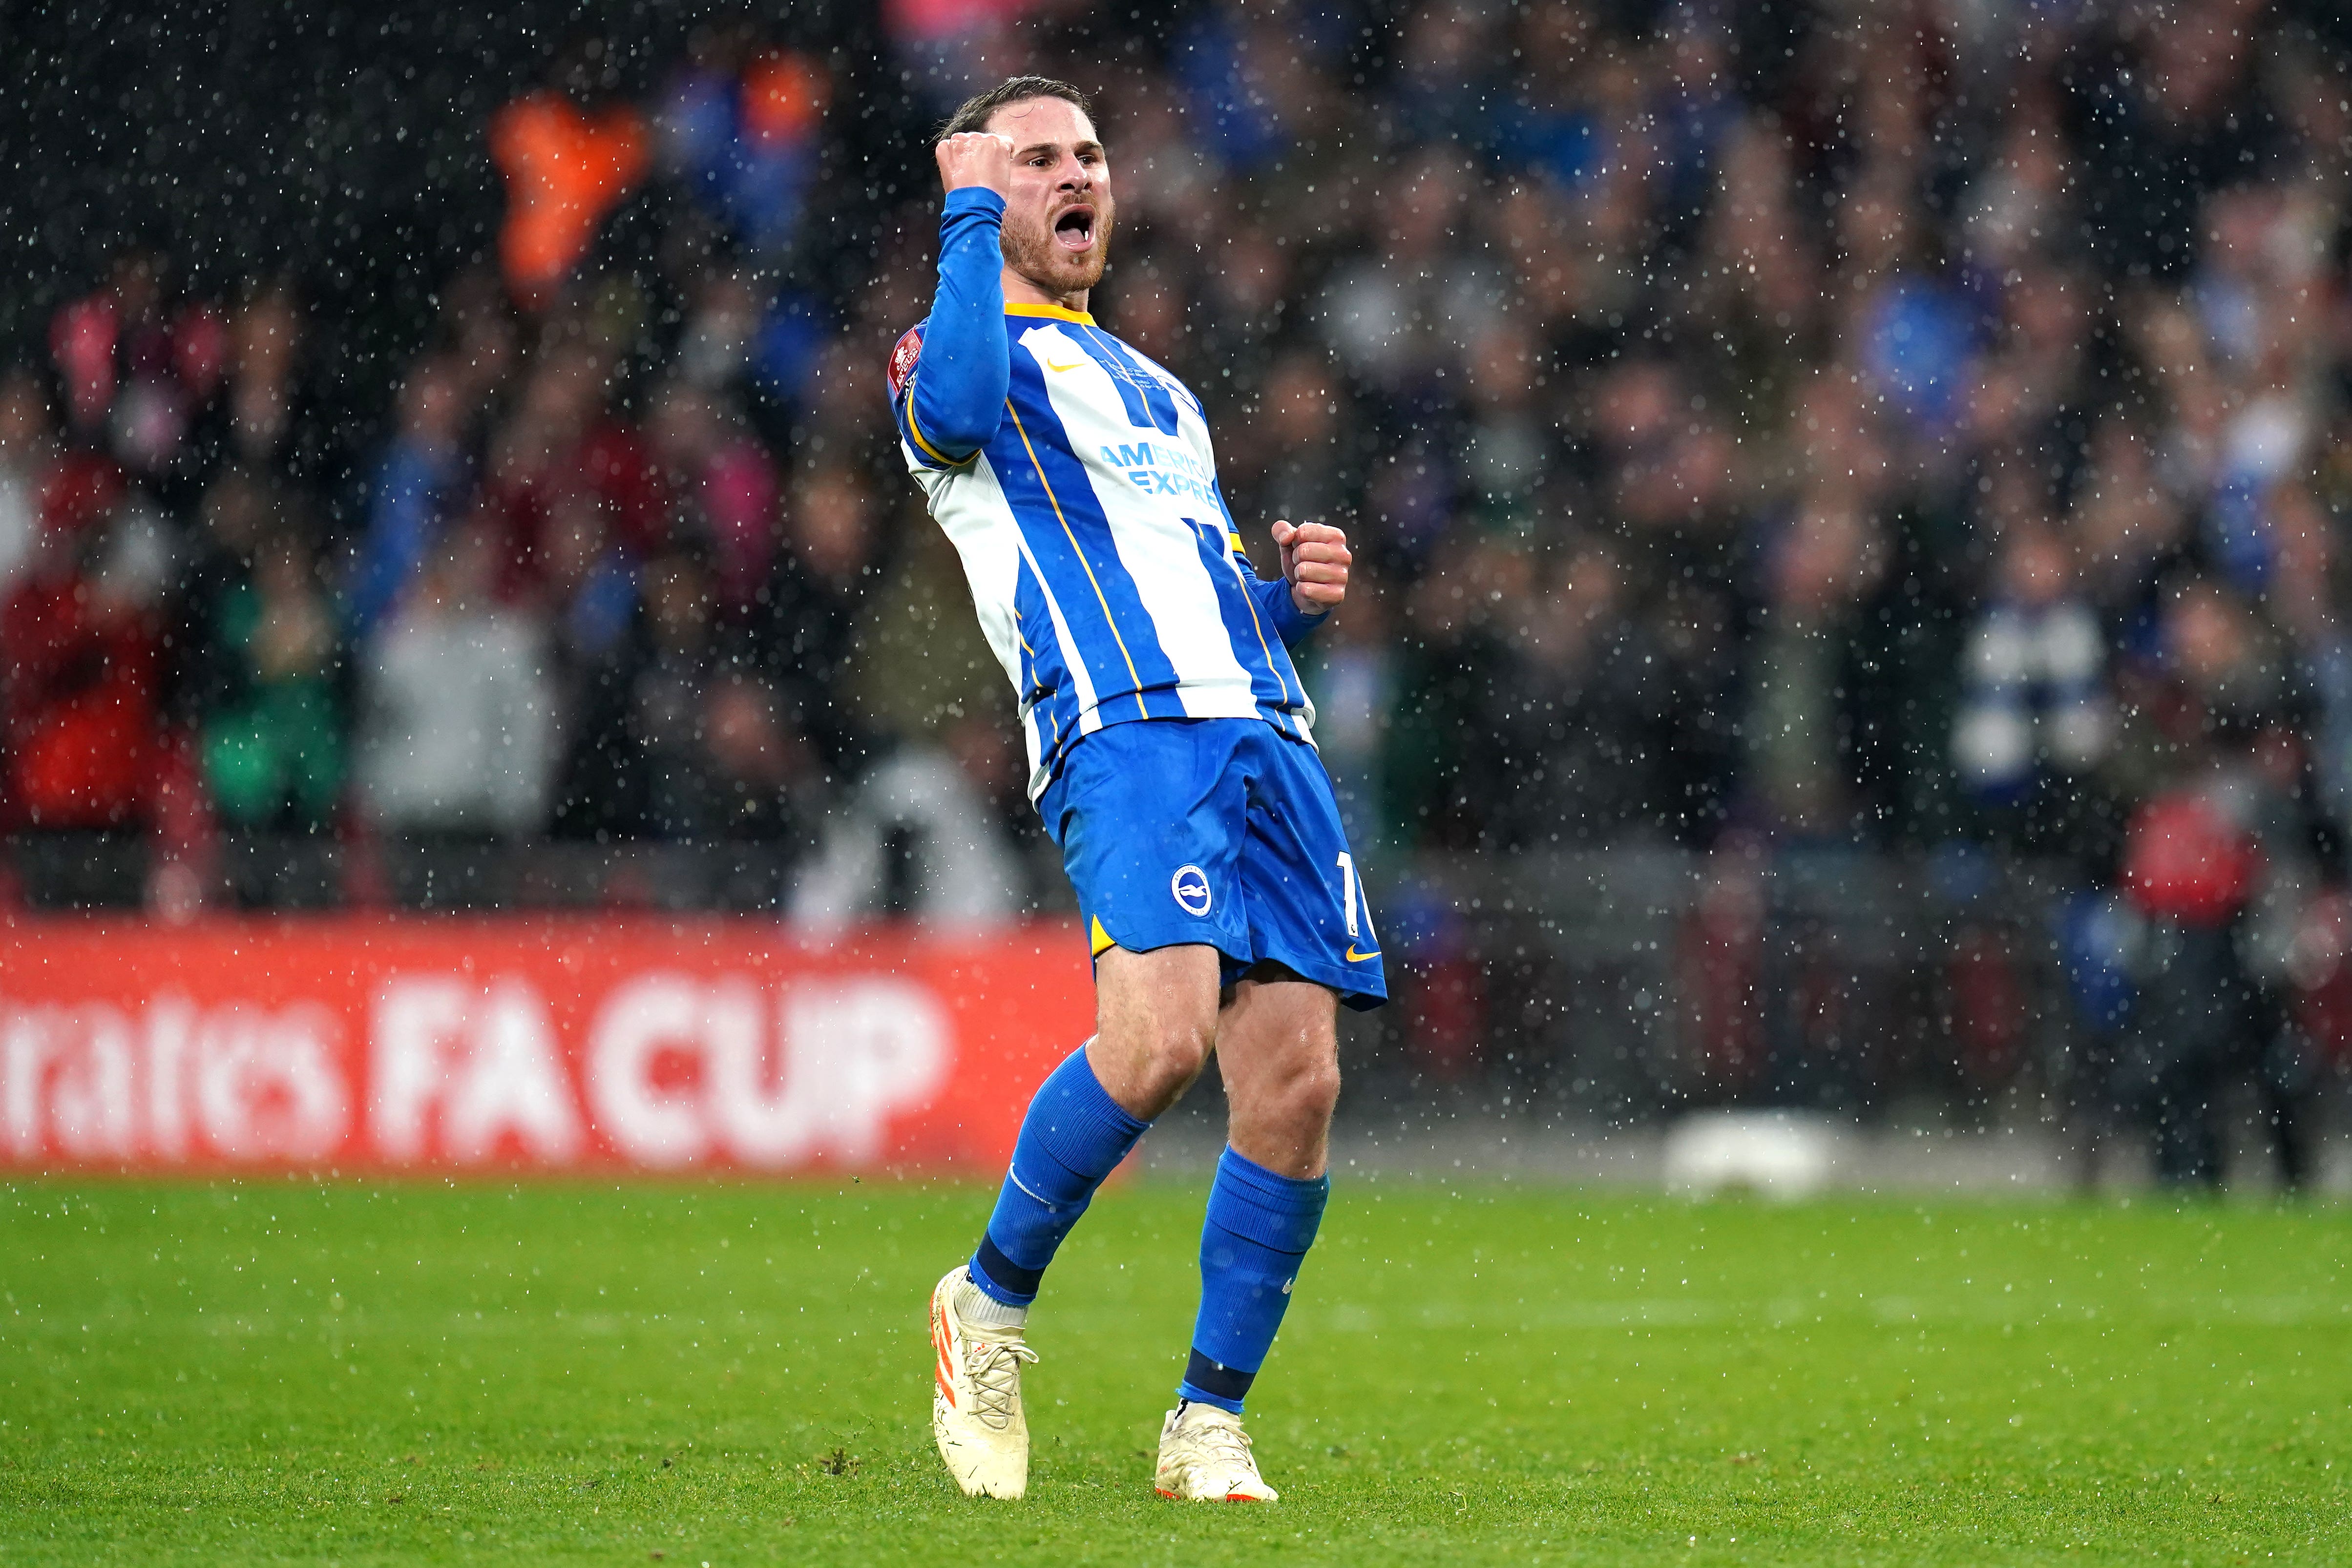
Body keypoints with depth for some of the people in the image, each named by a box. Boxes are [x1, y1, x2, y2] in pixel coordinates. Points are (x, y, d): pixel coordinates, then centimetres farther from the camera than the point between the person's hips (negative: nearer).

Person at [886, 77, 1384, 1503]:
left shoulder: (1156, 392, 34)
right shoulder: (954, 356, 11)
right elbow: (957, 404, -16)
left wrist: (1301, 592, 15)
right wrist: (973, 213, -6)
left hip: (1266, 732, 7)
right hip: (1126, 731, -7)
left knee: (1296, 1080, -6)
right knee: (1161, 1037, -26)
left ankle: (1209, 1424, 5)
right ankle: (992, 1301, -3)